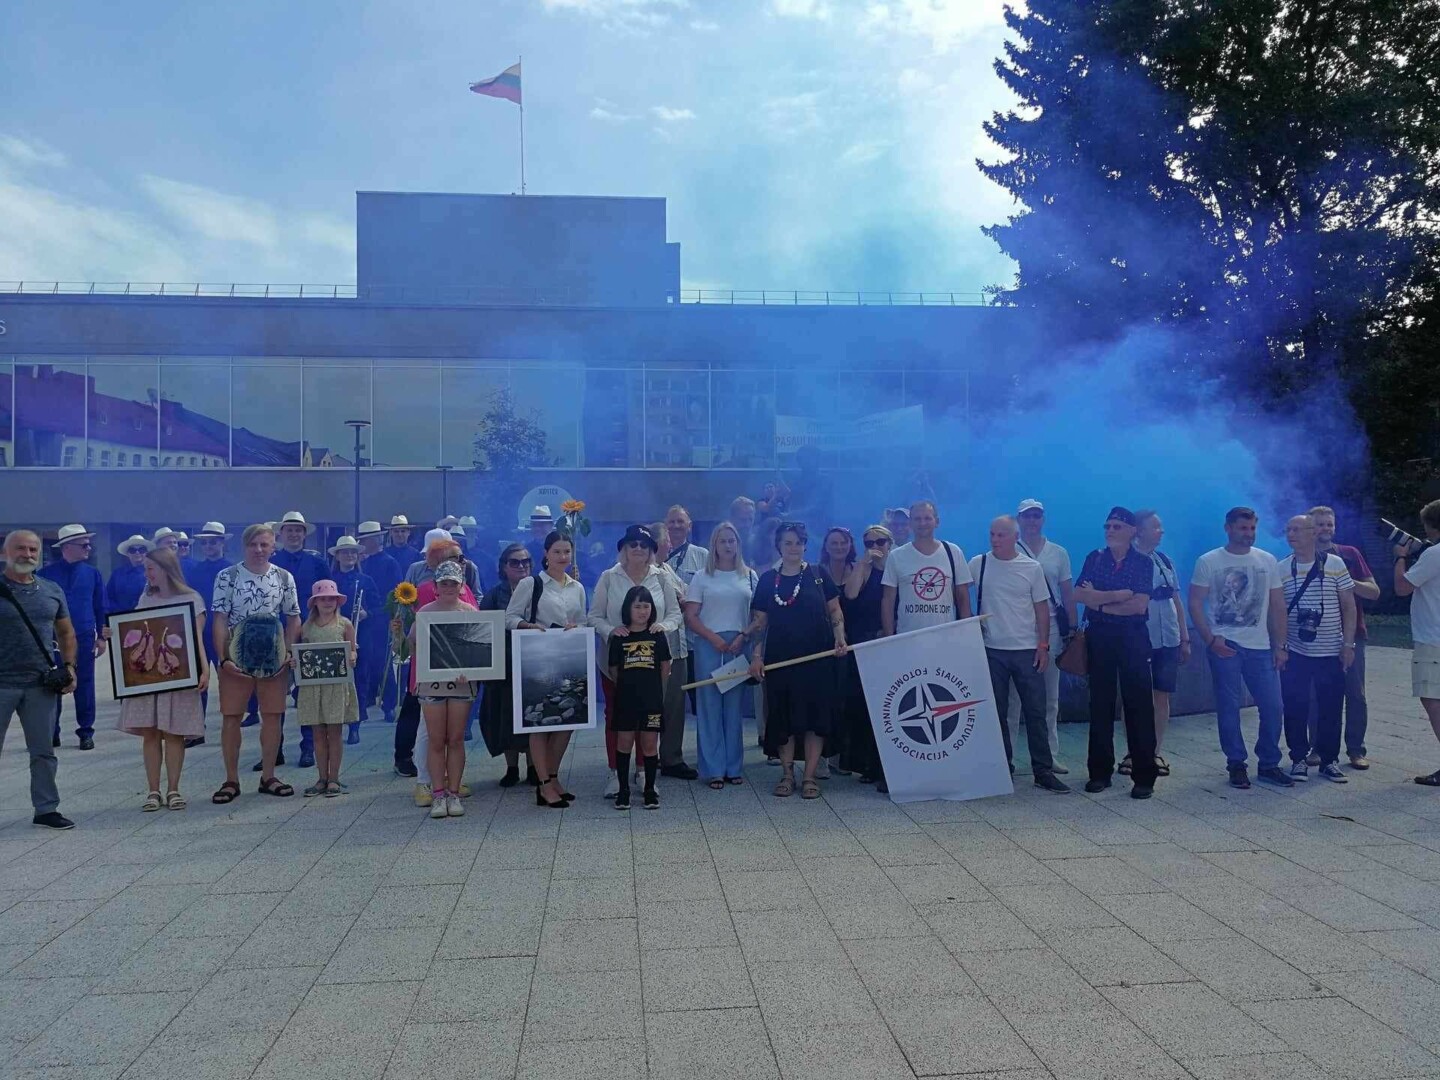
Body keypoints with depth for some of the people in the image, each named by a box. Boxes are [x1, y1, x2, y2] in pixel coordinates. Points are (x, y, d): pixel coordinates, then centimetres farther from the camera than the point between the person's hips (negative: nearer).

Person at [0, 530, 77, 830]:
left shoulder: (52, 591, 10)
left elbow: (66, 633, 17)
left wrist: (69, 666, 5)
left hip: (40, 684, 4)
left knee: (43, 751, 10)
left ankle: (46, 809, 19)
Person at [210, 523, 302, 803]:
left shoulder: (284, 578, 3)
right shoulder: (227, 576, -3)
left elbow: (293, 619, 9)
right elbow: (220, 620, -5)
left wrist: (289, 653, -3)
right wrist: (224, 658, -13)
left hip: (274, 657, 2)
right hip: (236, 656, -2)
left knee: (273, 716, 5)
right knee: (231, 716, 1)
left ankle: (268, 777, 17)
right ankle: (231, 780, 12)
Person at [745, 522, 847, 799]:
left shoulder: (818, 574, 3)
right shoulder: (767, 579, 6)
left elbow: (835, 611, 7)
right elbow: (759, 622, 8)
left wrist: (840, 638, -9)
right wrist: (756, 655, -1)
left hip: (817, 658, -1)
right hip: (780, 659, 1)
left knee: (815, 714, -1)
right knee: (783, 716, 4)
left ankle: (809, 777, 7)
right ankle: (787, 774, 15)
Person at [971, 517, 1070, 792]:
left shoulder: (1032, 567, 0)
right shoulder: (978, 564, 0)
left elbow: (1042, 608, 3)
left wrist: (1043, 645, -2)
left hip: (1027, 650, 0)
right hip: (992, 650, 0)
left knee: (1036, 712, 1)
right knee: (997, 712, 7)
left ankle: (1043, 771, 8)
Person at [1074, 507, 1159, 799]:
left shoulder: (1143, 563, 0)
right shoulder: (1094, 558, 7)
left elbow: (1140, 605, -11)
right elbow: (1079, 594, -6)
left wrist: (1099, 601, -7)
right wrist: (1118, 596, -13)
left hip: (1133, 638, -2)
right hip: (1099, 637, 2)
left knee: (1139, 704, -2)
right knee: (1100, 703, 6)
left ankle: (1144, 776, 4)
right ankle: (1100, 771, 15)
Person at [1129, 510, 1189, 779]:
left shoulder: (1165, 561, 12)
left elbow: (1176, 602, 15)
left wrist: (1185, 640, 13)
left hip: (1168, 640, 5)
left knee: (1162, 696, 6)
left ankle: (1156, 752, 14)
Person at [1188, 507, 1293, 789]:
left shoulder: (1268, 561, 8)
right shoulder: (1208, 562, -1)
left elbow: (1277, 606, 10)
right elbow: (1195, 603, -3)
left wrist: (1280, 645, 4)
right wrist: (1210, 639, -12)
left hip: (1261, 646, 3)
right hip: (1224, 645, -3)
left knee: (1272, 706, 2)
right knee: (1228, 707, 2)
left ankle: (1268, 764, 17)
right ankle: (1236, 765, 13)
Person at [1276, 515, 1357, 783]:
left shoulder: (1335, 564, -1)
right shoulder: (1281, 569, 1)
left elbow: (1348, 606, 1)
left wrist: (1348, 644, -4)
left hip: (1331, 652, 0)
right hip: (1295, 654, 0)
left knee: (1331, 708, 5)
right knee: (1295, 708, 2)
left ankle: (1329, 760, 19)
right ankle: (1299, 759, 16)